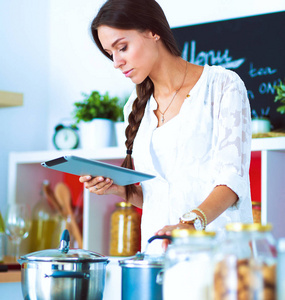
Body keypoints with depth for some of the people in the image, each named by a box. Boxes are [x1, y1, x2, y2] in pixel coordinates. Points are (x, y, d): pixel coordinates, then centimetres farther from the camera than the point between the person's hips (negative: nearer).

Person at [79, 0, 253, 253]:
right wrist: (119, 189, 3)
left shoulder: (223, 85, 0)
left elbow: (232, 177, -10)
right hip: (157, 249, 5)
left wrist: (191, 223, -26)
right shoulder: (137, 107, 16)